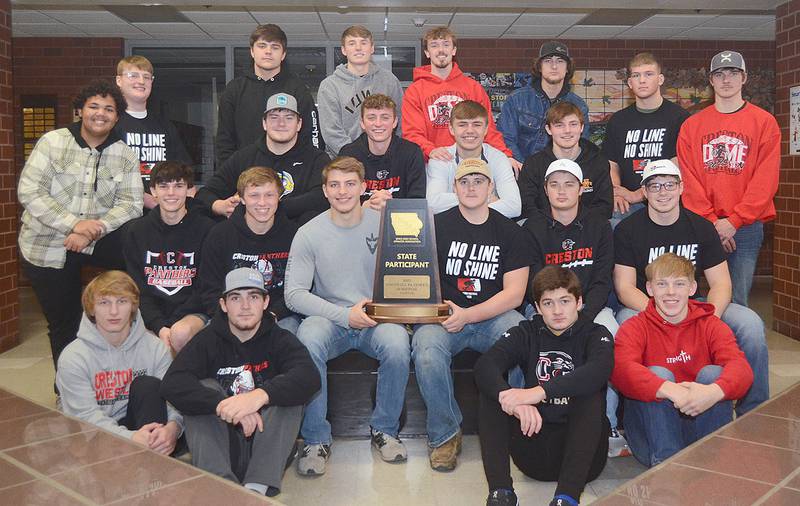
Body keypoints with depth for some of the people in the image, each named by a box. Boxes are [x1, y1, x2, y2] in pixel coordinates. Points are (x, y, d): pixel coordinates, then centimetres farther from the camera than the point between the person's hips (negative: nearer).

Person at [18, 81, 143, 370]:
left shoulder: (125, 156, -1)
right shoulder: (52, 142, -6)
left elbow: (130, 203, -7)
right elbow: (29, 192, -13)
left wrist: (94, 230, -24)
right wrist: (74, 224, -24)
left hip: (96, 241, 2)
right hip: (46, 246, -1)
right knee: (64, 325, 7)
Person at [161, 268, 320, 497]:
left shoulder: (280, 339, 0)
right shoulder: (207, 340, 1)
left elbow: (309, 377, -22)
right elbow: (171, 384, -17)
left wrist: (260, 396, -40)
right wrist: (224, 405, -34)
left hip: (266, 442, 0)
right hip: (219, 443, 1)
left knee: (287, 390, -22)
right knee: (205, 388, -19)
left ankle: (258, 486, -34)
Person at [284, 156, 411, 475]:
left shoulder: (384, 225, 2)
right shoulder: (309, 234, -1)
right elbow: (294, 294, -7)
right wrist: (345, 315, -17)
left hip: (377, 320, 1)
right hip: (329, 318, 0)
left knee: (397, 344, -32)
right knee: (308, 341, -33)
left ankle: (384, 429, -5)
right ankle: (316, 439, -14)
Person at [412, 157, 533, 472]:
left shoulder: (511, 232, 8)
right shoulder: (436, 225, 7)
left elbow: (514, 294, 0)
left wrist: (467, 316, -12)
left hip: (493, 316, 1)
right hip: (442, 315, 0)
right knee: (428, 354, -32)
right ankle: (444, 434, -9)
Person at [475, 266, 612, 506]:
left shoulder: (595, 334, 0)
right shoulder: (526, 333, 6)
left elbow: (599, 370, -27)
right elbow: (484, 366, -14)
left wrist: (539, 392, -39)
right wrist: (515, 400, -36)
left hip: (581, 451, -2)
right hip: (534, 451, 2)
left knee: (591, 395, -27)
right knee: (491, 391, -15)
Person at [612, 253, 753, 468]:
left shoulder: (711, 325, 3)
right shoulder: (635, 327, -3)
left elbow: (740, 366, -16)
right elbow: (621, 368, -25)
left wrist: (714, 391, -39)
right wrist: (671, 390, -41)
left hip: (701, 423, 2)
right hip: (652, 430, -1)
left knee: (712, 373, -20)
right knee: (658, 374, -24)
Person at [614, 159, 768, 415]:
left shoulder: (701, 227, 5)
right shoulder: (627, 230, -4)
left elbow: (721, 282, 1)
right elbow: (625, 287, -10)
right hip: (642, 307, -3)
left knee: (750, 324, -18)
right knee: (626, 323, -37)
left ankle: (752, 412, -2)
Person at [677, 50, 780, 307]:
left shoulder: (764, 122, 5)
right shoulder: (692, 125, 8)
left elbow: (766, 179, -3)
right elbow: (688, 179, 2)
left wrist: (734, 221, -11)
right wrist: (710, 221, -8)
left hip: (746, 226, -1)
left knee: (737, 301, 0)